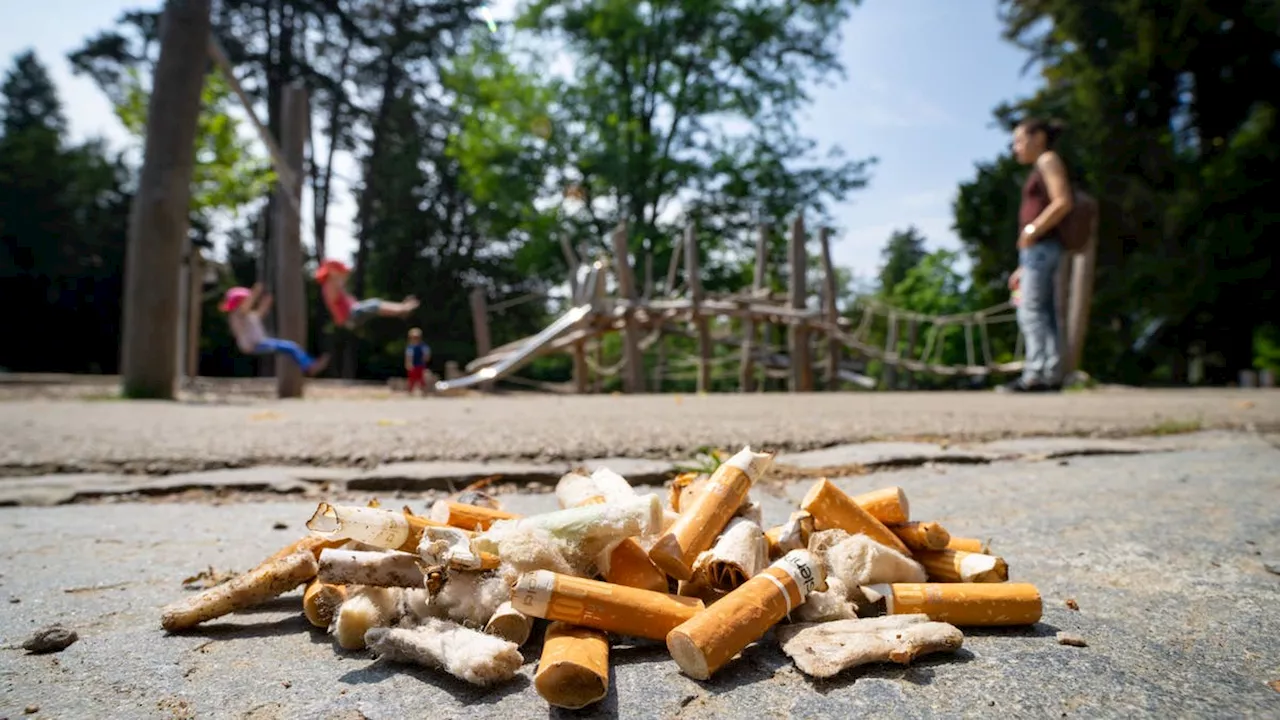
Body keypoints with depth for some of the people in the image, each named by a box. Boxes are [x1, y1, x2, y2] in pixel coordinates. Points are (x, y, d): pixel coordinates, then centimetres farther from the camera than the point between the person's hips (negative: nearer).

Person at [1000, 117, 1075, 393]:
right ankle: (1050, 375, 4)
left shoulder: (1049, 160, 2)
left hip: (1041, 246, -9)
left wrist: (1031, 231, -14)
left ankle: (1036, 373, -18)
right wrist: (1023, 268, 20)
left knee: (1031, 310, -14)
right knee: (1045, 313, 4)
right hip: (1035, 249, 9)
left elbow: (1063, 202, -13)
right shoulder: (1040, 171, 26)